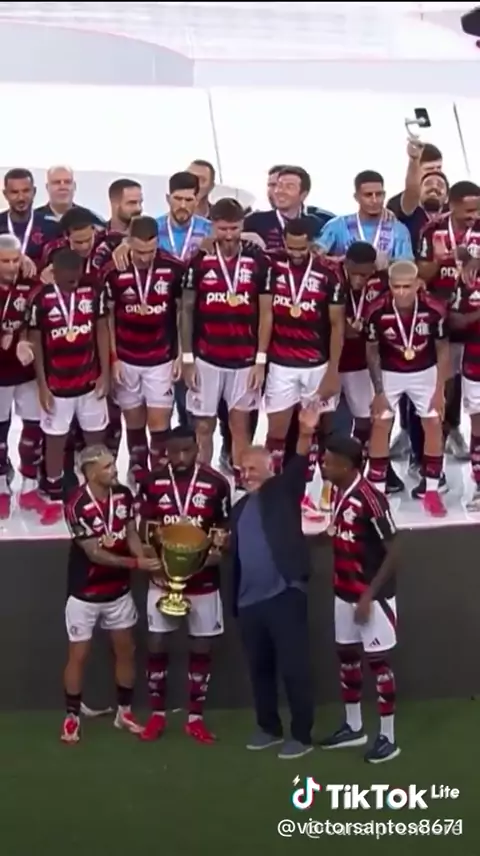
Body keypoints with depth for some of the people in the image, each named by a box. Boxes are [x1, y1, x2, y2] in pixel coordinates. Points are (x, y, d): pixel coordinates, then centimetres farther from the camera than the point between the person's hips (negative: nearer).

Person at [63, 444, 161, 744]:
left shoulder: (124, 495, -6)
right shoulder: (78, 507, -25)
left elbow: (131, 533, 2)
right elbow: (95, 554, -23)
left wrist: (148, 562, -17)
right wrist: (137, 564, -25)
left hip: (119, 590, 6)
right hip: (86, 593, -6)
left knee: (126, 649, 13)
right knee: (79, 655, 3)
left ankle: (124, 712, 29)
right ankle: (72, 717, 17)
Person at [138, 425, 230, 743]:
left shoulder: (216, 483, -6)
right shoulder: (153, 483, -2)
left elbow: (224, 530, 1)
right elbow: (147, 530, 5)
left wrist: (217, 550, -19)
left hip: (203, 580, -1)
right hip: (163, 578, 1)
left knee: (202, 648, 6)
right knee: (157, 646, 5)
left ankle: (196, 718, 17)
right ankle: (158, 715, 19)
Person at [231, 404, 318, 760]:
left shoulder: (283, 491, 1)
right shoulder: (240, 507, 19)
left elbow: (299, 466, -18)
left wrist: (306, 436, -35)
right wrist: (235, 599, 11)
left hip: (285, 592, -7)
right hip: (250, 599, 7)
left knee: (294, 667, -4)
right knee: (259, 668, 13)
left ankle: (302, 735, 1)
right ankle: (269, 728, 25)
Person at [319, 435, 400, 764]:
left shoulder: (371, 499, -22)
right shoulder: (340, 494, 4)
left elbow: (392, 551, -19)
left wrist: (369, 595, -19)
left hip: (372, 596, -9)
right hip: (345, 593, 9)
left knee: (379, 661, -1)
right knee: (347, 656, 16)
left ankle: (388, 737, 7)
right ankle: (354, 727, 30)